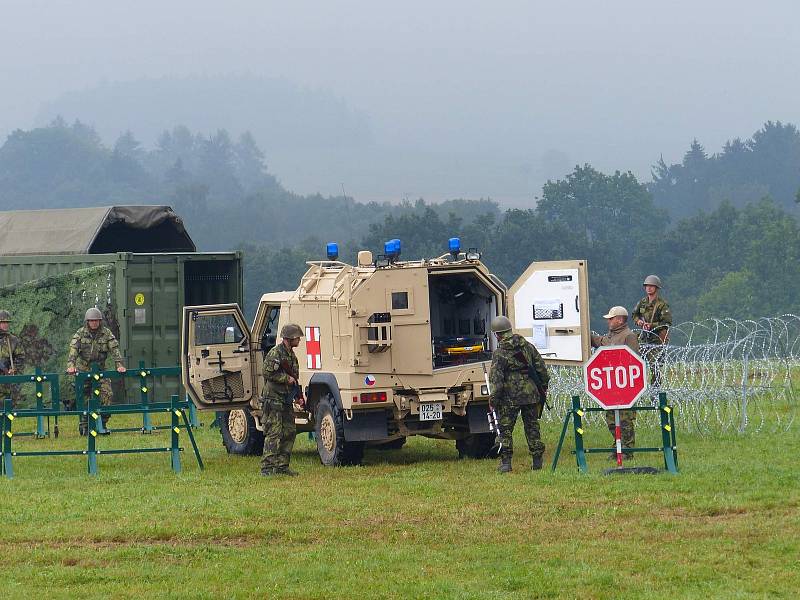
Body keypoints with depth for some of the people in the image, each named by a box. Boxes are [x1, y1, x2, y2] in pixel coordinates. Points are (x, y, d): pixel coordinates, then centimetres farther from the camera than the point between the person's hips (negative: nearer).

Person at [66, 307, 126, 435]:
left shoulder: (106, 333, -2)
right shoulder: (80, 334, -6)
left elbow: (114, 349, -8)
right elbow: (73, 349, -19)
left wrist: (119, 365, -23)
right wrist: (71, 365, -34)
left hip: (100, 369, 1)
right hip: (83, 369, -1)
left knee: (107, 394, -13)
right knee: (84, 397, 1)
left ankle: (103, 423, -4)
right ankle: (84, 426, 11)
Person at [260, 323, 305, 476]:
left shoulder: (291, 355, 18)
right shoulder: (275, 353, -11)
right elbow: (268, 373, -21)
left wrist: (298, 396, 15)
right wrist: (287, 378, -14)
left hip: (286, 401, 9)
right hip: (273, 400, -9)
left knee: (289, 433, 8)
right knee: (274, 434, -11)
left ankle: (282, 466, 13)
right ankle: (267, 467, -10)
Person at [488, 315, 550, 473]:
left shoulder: (499, 353, -9)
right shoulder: (528, 347, 6)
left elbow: (496, 378, -12)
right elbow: (541, 369, 11)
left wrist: (493, 398, -6)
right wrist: (543, 388, 22)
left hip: (510, 397, -4)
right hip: (531, 395, 4)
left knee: (505, 429, 5)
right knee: (532, 427, 12)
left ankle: (506, 462, 1)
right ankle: (537, 460, 12)